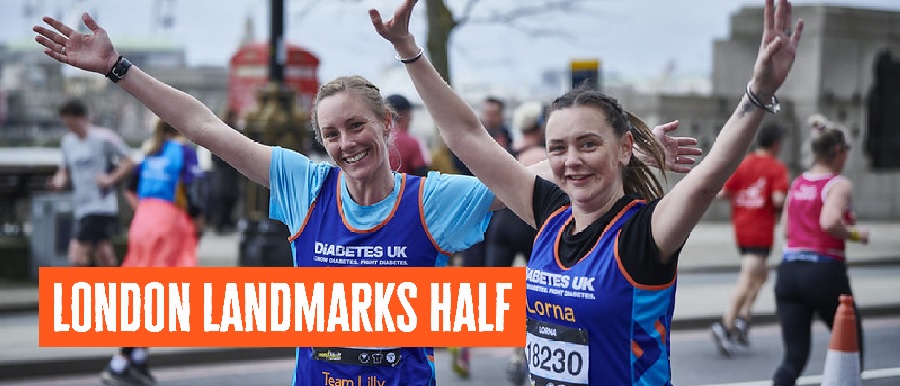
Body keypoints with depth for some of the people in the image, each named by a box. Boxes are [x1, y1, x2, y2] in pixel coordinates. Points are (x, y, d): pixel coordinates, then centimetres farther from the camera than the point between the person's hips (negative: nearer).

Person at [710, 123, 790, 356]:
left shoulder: (741, 164, 8)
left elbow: (722, 193, 0)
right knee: (747, 281, -9)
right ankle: (726, 326, -21)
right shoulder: (777, 168, -7)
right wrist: (784, 204, 2)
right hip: (761, 232, -7)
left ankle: (742, 318, 10)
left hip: (740, 229, 7)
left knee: (761, 273, 22)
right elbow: (778, 199, -19)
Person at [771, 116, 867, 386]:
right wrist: (854, 234, -8)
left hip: (789, 271, 6)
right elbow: (830, 222, -25)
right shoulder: (839, 184, -7)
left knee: (794, 354, 3)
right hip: (825, 272, -5)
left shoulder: (797, 183, 12)